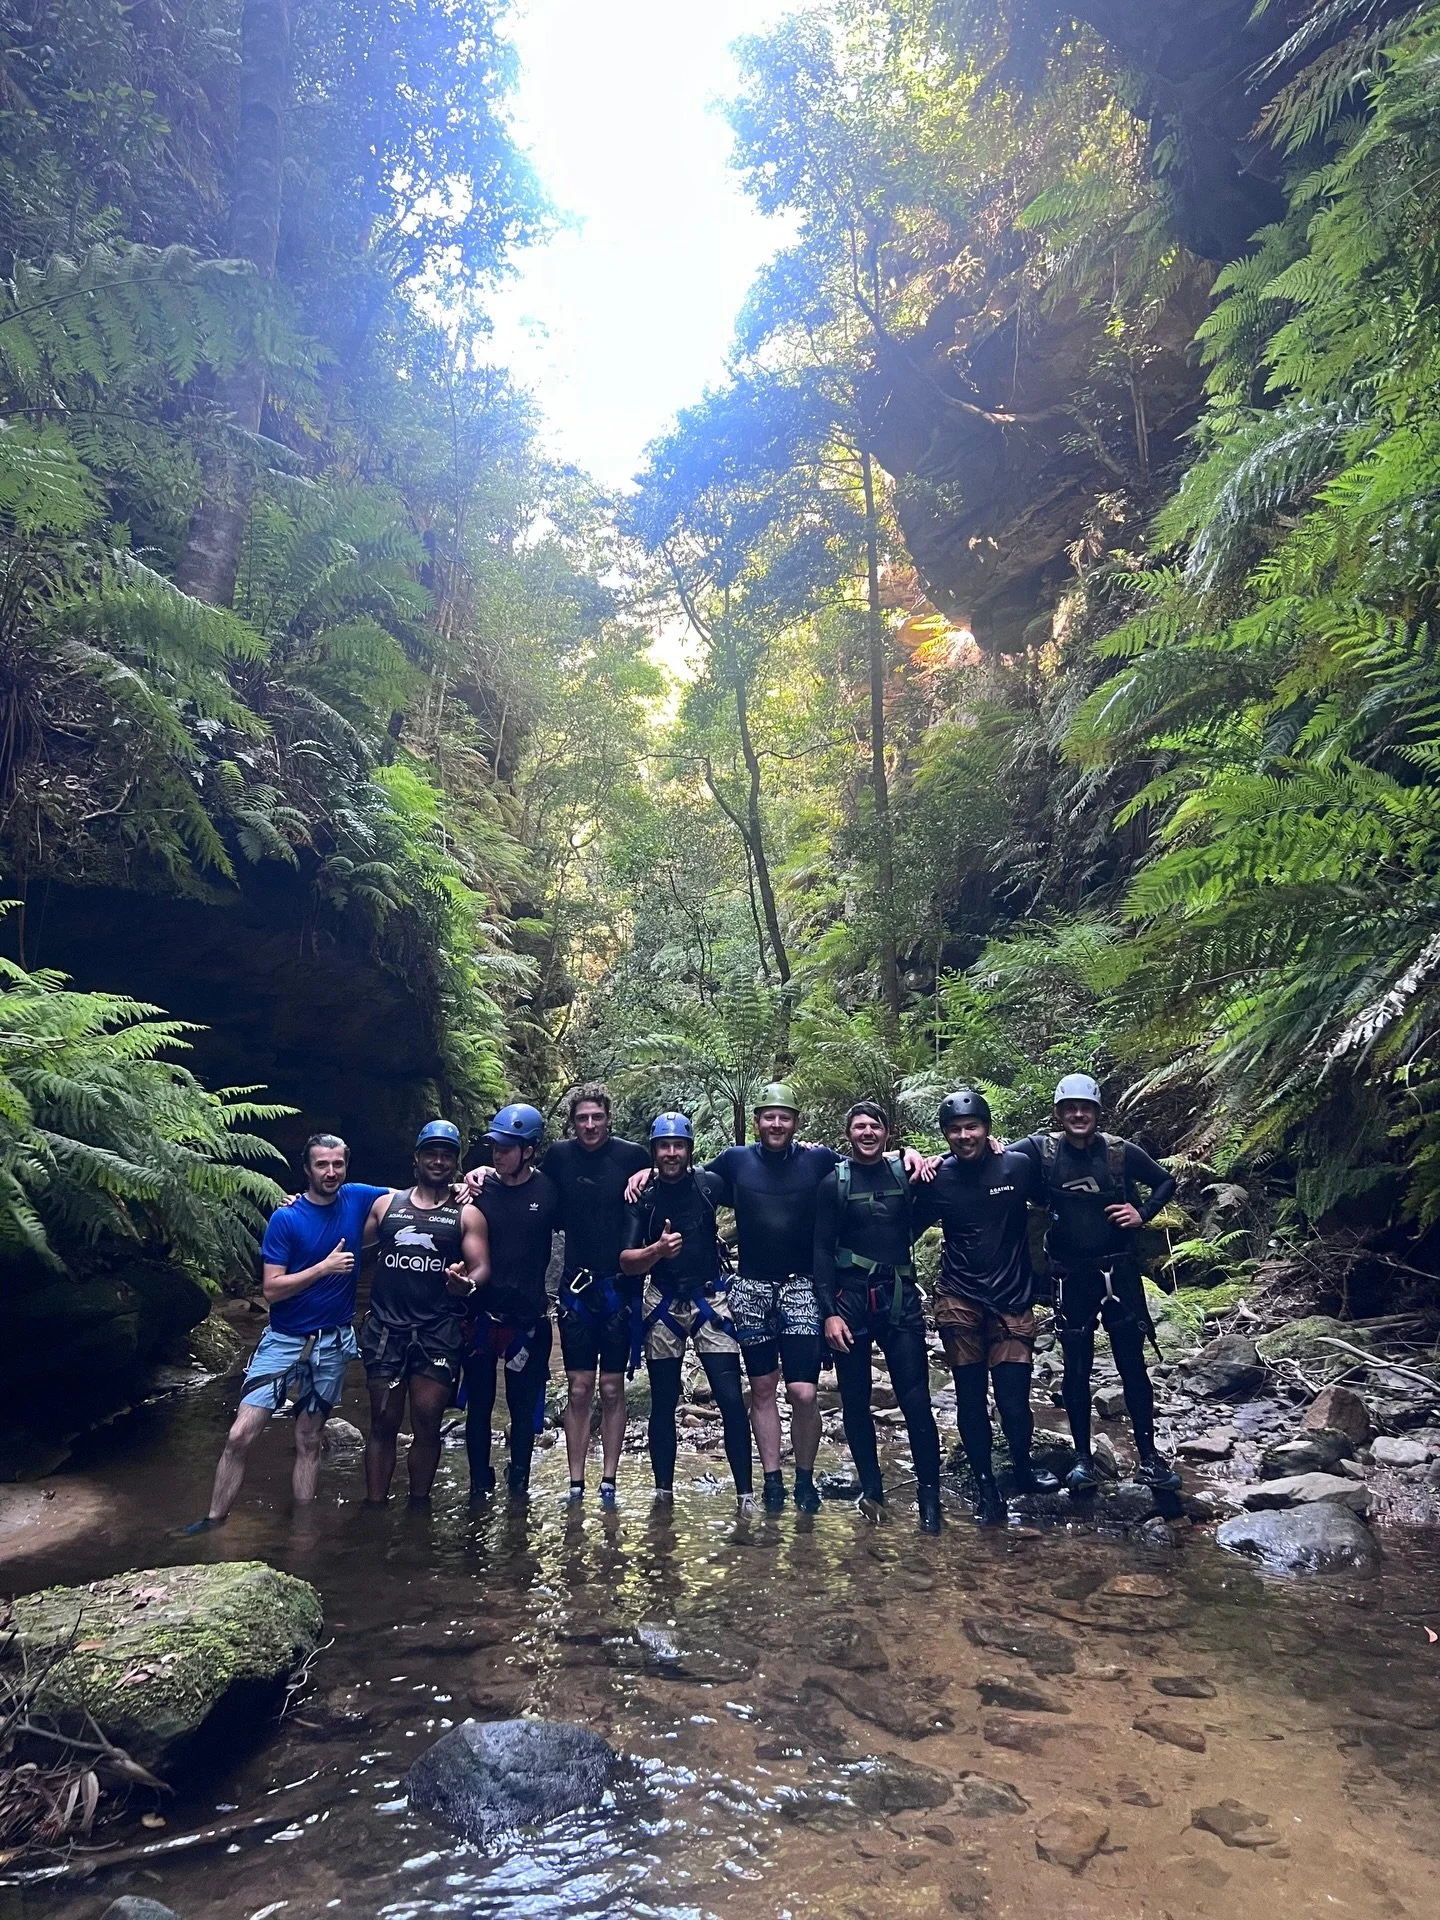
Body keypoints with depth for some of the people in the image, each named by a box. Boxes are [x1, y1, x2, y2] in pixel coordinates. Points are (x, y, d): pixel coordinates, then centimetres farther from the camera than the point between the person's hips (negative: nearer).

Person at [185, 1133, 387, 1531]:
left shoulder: (357, 1199, -2)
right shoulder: (285, 1218, -10)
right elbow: (271, 1289, -12)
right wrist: (325, 1267, -19)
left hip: (333, 1343, 2)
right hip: (284, 1339, -2)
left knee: (309, 1441, 10)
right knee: (240, 1436, -6)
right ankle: (213, 1520, 11)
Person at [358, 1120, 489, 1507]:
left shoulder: (466, 1214, 5)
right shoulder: (386, 1204, 12)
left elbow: (482, 1268, -1)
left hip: (438, 1331, -1)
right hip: (386, 1327, 1)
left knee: (427, 1424, 1)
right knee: (384, 1423, 5)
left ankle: (418, 1505, 16)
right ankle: (374, 1505, 14)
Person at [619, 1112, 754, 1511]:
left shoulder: (708, 1185, -4)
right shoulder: (642, 1196, -3)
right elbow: (626, 1262, -10)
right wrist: (657, 1250, -27)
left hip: (709, 1299, -1)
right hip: (662, 1304, 1)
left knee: (731, 1398, -7)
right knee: (663, 1402, 9)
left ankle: (745, 1491, 2)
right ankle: (663, 1489, 22)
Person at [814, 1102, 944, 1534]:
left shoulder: (904, 1173, 6)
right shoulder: (834, 1182, 2)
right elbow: (822, 1250, 0)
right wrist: (829, 1311, -8)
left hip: (900, 1301, 0)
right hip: (850, 1302, 0)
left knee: (916, 1400, -4)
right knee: (855, 1401, 7)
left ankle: (929, 1495, 5)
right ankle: (871, 1487, 21)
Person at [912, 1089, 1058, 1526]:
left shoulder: (1018, 1166, -6)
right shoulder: (937, 1179, -4)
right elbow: (909, 1228, 8)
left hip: (1013, 1301, 0)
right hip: (959, 1302, 1)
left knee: (1014, 1399, -2)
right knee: (970, 1399, 6)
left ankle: (1024, 1468, 27)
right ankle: (985, 1486, 23)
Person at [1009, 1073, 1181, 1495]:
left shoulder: (1121, 1151, -3)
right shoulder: (1041, 1150, -6)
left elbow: (1166, 1181, 12)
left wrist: (1143, 1214, -4)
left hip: (1120, 1271, 1)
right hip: (1072, 1277, 0)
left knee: (1133, 1364, 6)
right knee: (1076, 1368, 8)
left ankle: (1149, 1456, 17)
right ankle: (1082, 1458, 19)